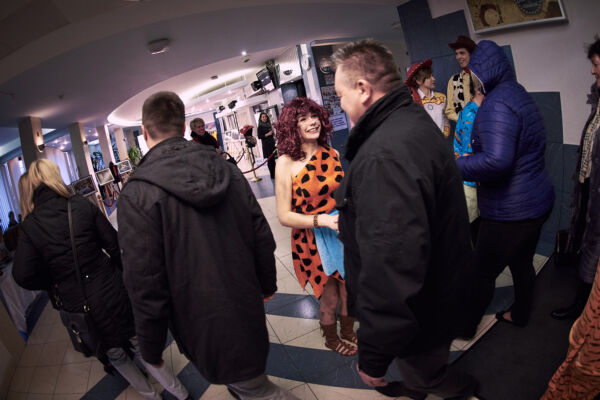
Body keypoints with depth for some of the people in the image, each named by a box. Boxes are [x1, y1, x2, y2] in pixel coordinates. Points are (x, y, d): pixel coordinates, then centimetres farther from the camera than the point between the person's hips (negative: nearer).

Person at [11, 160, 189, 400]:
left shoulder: (29, 226, -8)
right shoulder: (83, 206, -8)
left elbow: (23, 275, -11)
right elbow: (115, 245, -6)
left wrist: (53, 283, 8)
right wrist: (125, 273, 11)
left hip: (77, 306, 0)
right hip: (112, 294, 0)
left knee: (116, 355, 23)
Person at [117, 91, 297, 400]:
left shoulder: (137, 194, -21)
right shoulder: (226, 168, -5)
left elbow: (145, 285, -20)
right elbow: (262, 236, 0)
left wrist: (151, 349, -5)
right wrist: (267, 284, 16)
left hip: (205, 326, -6)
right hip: (246, 312, 6)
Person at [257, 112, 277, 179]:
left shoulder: (269, 125, 14)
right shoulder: (260, 127, -4)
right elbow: (259, 136, -11)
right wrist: (267, 134, -16)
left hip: (272, 143, 6)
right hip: (266, 144, -6)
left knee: (273, 159, 8)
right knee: (270, 160, -6)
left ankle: (275, 174, 15)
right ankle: (272, 175, -1)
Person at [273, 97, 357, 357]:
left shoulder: (331, 153, -3)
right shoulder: (286, 163, -17)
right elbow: (284, 216, -17)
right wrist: (322, 220, -28)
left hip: (343, 235, 4)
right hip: (313, 243, -4)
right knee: (329, 300, 16)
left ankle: (348, 331, 51)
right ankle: (331, 339, 47)